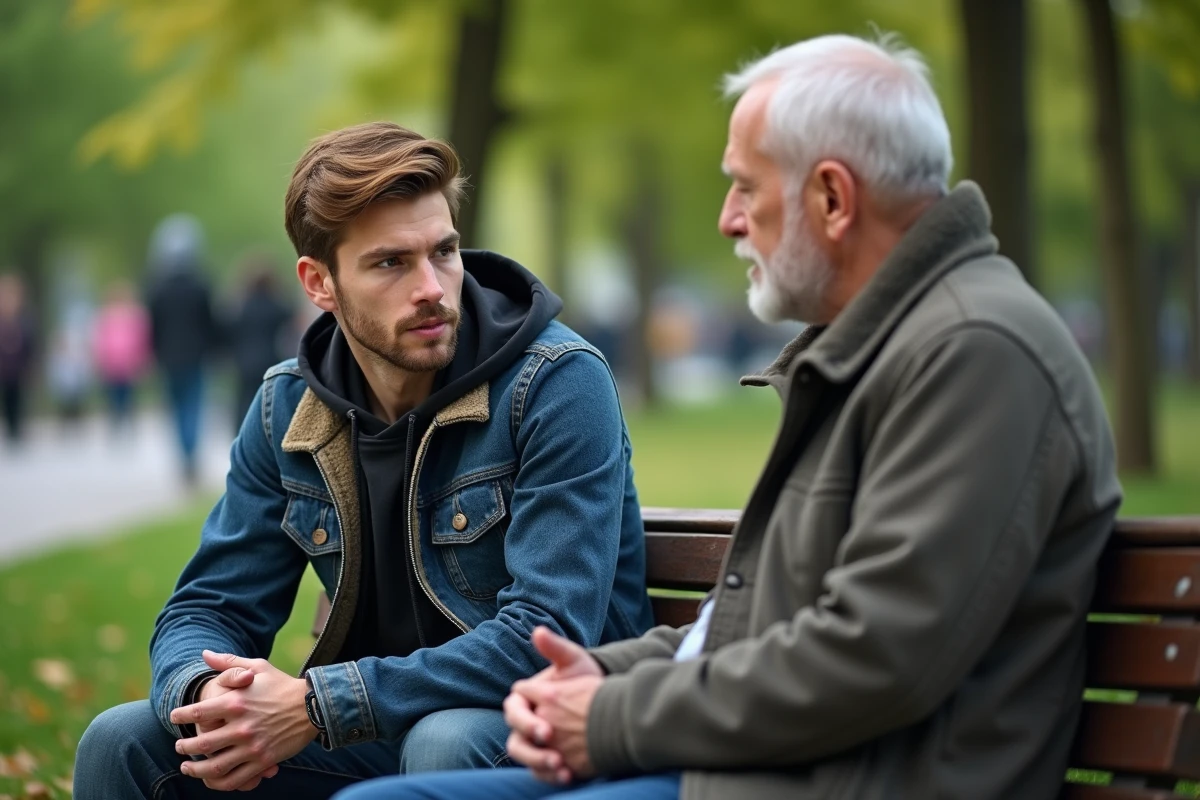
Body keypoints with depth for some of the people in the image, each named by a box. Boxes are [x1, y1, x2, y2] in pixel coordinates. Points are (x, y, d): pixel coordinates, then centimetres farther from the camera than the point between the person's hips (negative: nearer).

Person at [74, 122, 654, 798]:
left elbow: (549, 637, -25)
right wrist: (205, 695, -22)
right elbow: (209, 608, 5)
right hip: (379, 734, 5)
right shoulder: (289, 407, 2)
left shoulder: (558, 386, -16)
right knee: (121, 742, -9)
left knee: (444, 742, -38)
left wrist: (315, 706, -29)